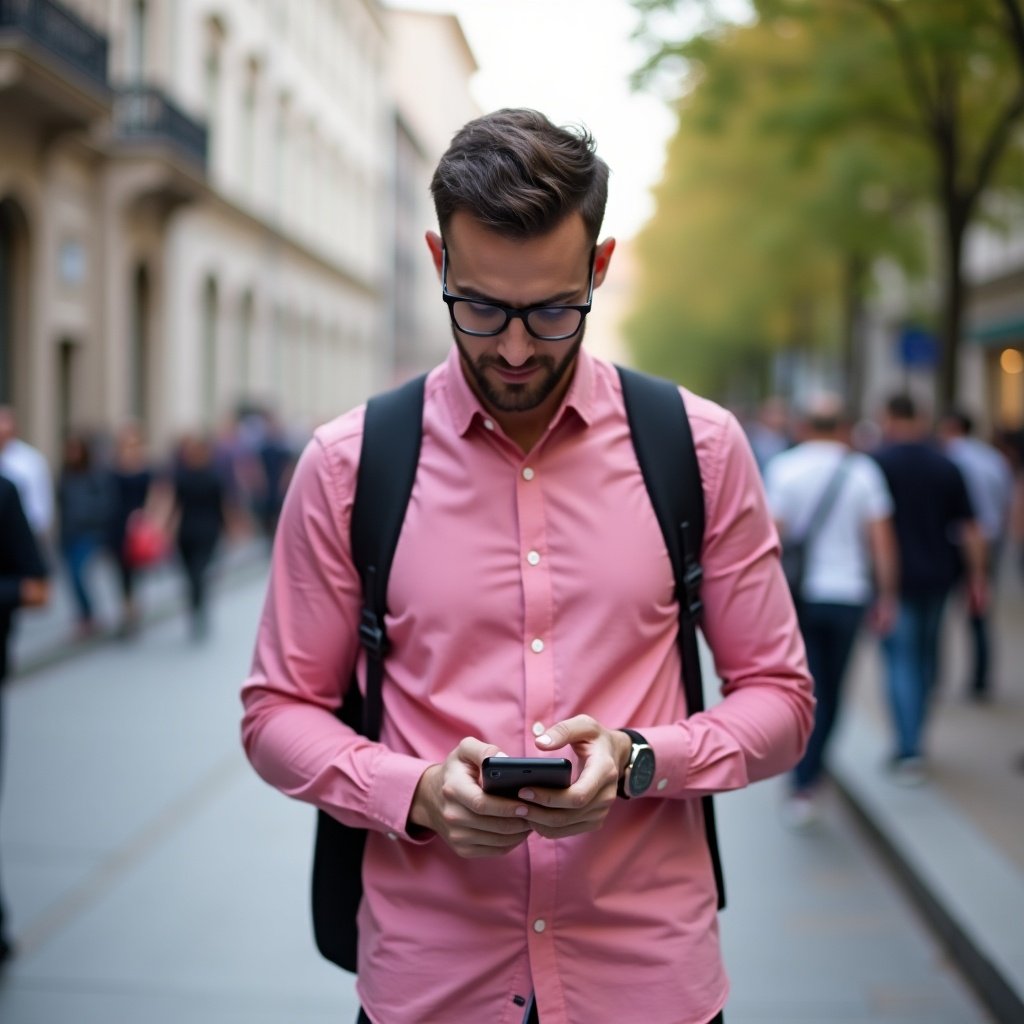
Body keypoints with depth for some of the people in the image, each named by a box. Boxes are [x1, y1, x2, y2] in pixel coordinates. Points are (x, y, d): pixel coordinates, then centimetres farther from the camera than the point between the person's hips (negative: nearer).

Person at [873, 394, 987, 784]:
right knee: (926, 657, 17)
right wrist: (977, 577, 9)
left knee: (900, 660, -2)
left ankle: (909, 752, -11)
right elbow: (969, 528, 4)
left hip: (895, 577, -4)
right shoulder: (945, 466, 4)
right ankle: (912, 740, 28)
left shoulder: (877, 463, -8)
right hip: (937, 576, 4)